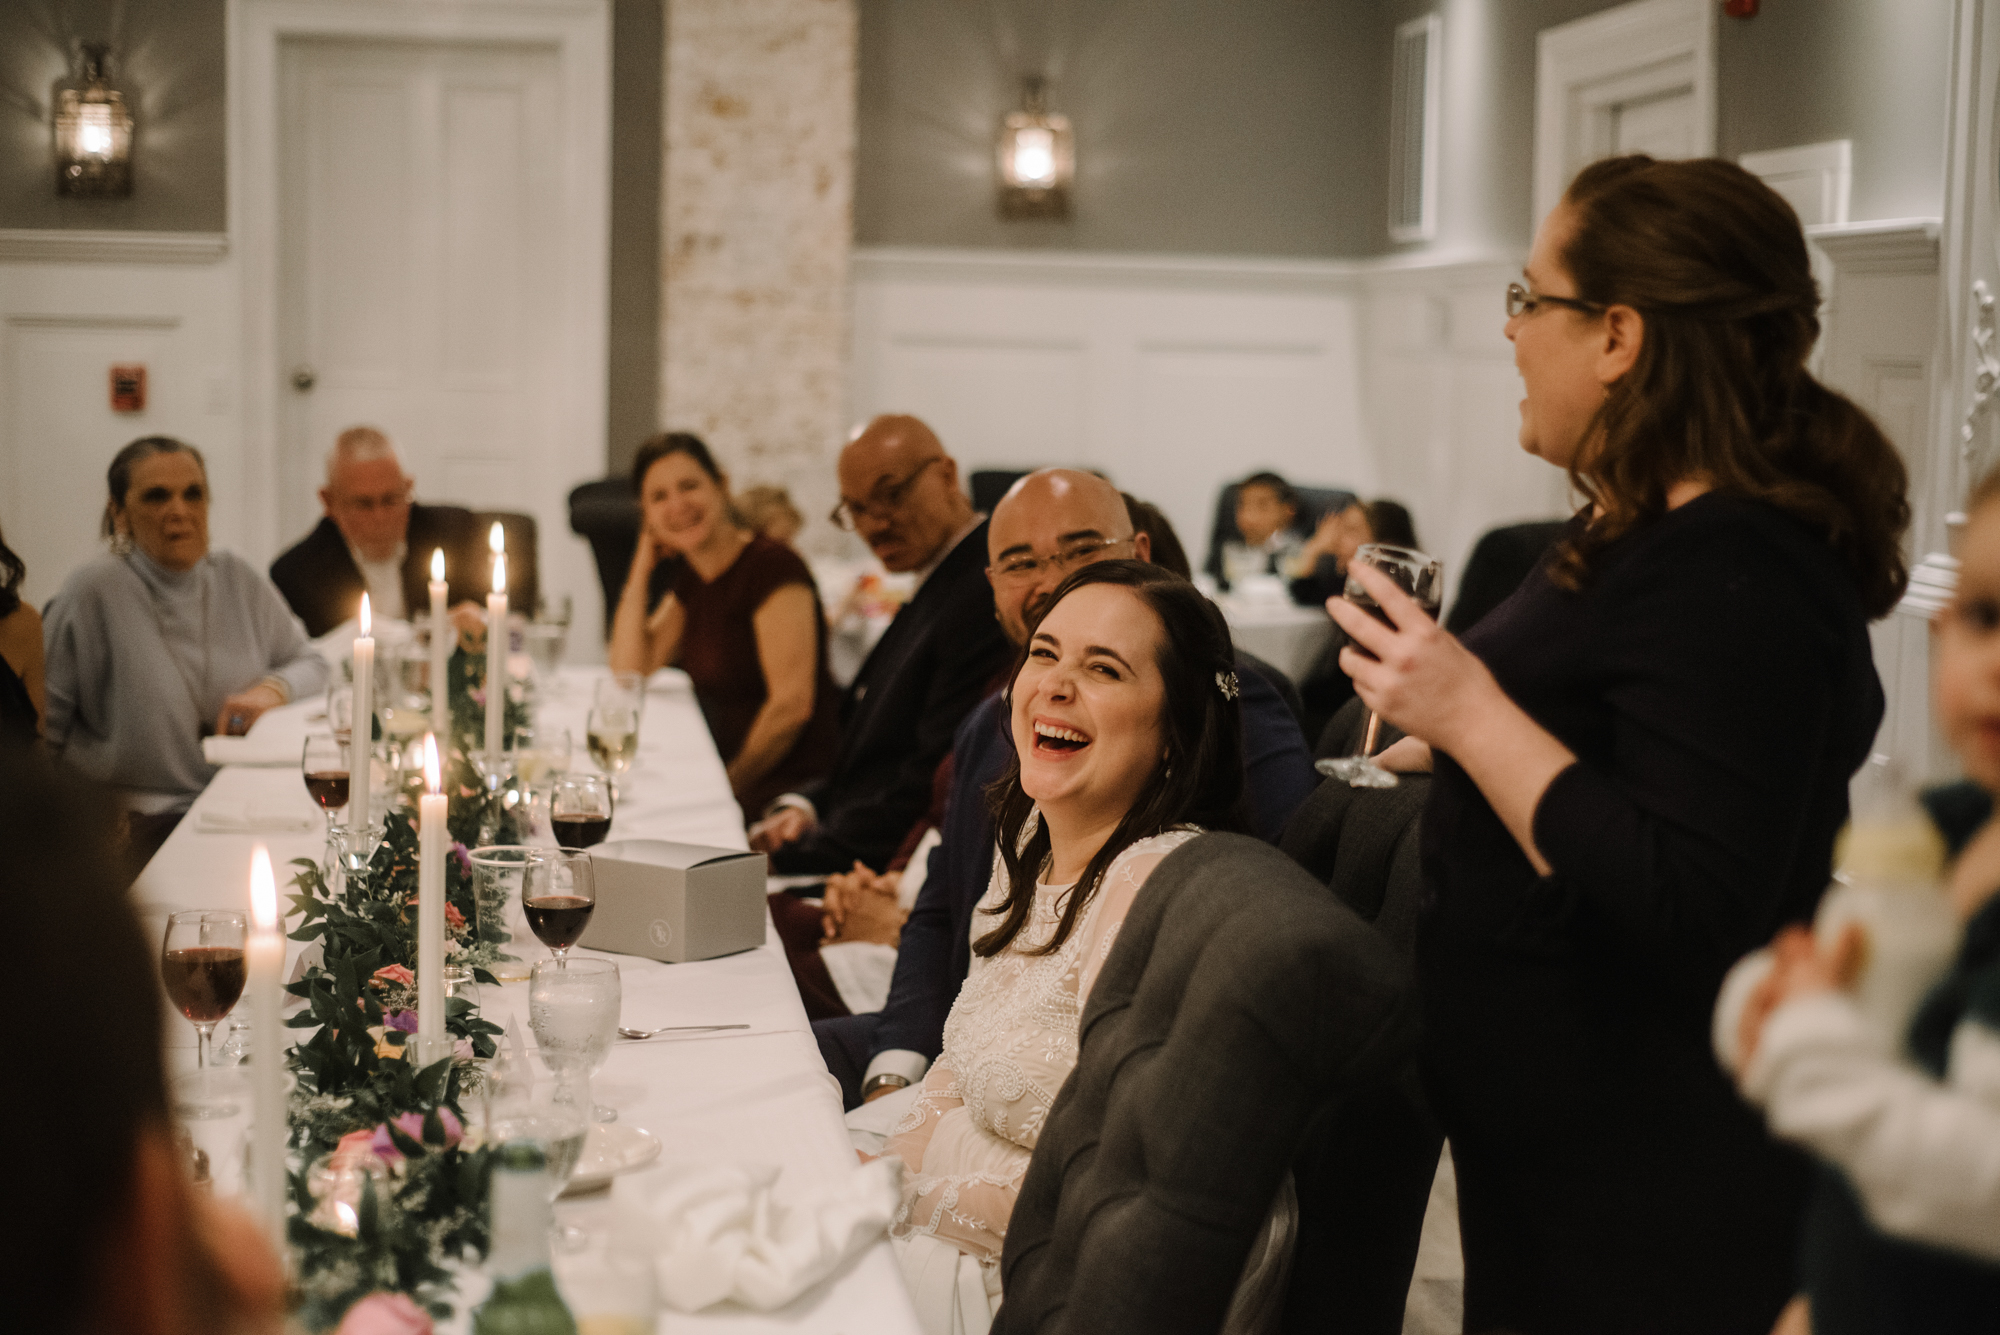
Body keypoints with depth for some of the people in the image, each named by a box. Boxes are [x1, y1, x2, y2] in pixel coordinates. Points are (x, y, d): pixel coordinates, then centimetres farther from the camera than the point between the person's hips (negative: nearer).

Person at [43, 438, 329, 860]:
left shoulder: (237, 579, 10)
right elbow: (45, 727, -4)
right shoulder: (93, 591, -5)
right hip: (143, 824, -5)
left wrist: (273, 688, 0)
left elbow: (310, 664, 22)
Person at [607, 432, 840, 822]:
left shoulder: (772, 566, -14)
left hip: (794, 791, -8)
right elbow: (629, 671, 10)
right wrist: (642, 567, 6)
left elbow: (792, 704, -19)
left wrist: (733, 786, -9)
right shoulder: (693, 577, 13)